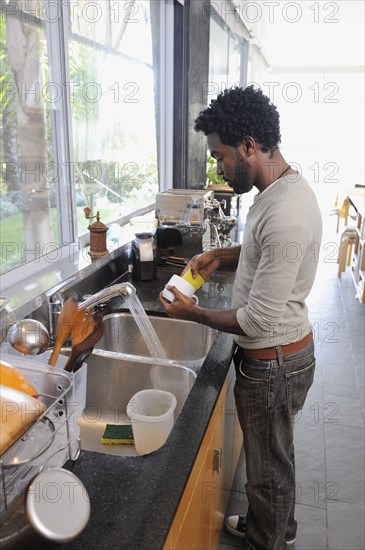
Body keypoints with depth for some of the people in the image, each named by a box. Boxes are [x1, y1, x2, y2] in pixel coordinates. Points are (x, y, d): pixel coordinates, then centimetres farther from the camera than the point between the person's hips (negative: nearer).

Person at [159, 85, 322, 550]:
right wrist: (221, 255, 5)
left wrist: (192, 313, -14)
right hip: (281, 352, 10)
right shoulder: (281, 188, 1)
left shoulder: (285, 216, -32)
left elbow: (256, 321, -28)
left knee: (269, 466, 16)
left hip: (273, 363, -10)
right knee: (272, 455, 29)